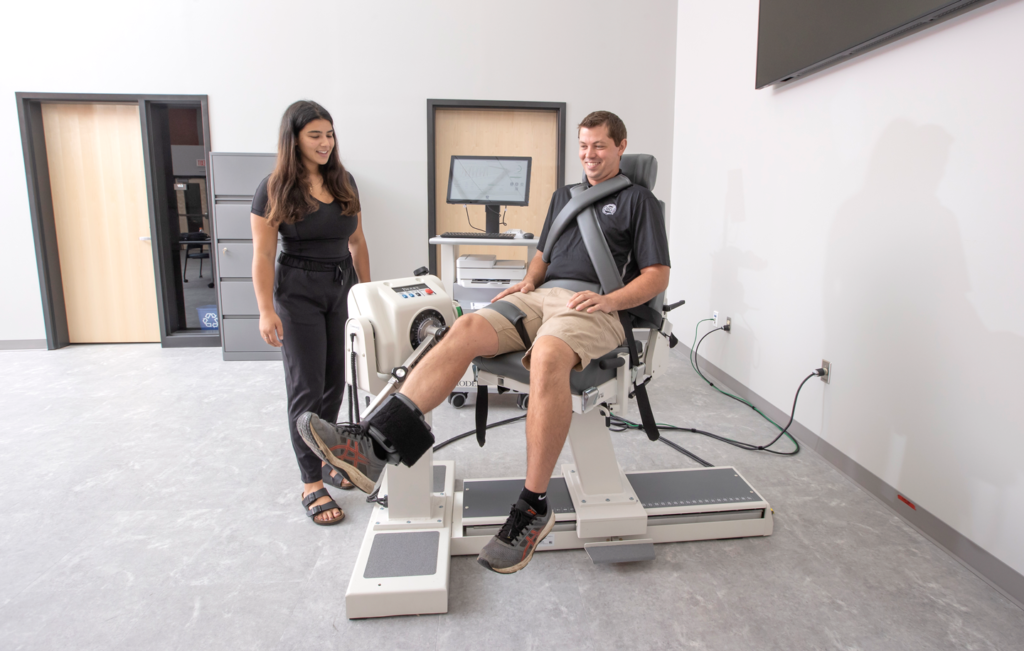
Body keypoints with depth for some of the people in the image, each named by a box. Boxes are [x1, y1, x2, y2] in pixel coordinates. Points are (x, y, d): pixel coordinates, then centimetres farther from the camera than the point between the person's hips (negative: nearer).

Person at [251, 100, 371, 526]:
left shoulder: (344, 183, 7)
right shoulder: (275, 189, -6)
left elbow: (357, 242, 12)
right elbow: (263, 256, -8)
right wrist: (266, 311, -14)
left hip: (342, 287, 5)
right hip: (298, 291, -4)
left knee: (335, 382, 9)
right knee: (307, 387, -2)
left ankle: (326, 456, 29)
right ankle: (311, 484, 8)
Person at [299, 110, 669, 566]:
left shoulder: (639, 200, 13)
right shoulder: (564, 195, 31)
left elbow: (657, 276, 6)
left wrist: (609, 300, -12)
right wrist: (529, 279, 10)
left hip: (592, 306, -5)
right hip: (540, 295, 6)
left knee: (548, 355, -40)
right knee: (466, 328, -24)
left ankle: (533, 508, -31)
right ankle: (373, 444, -37)